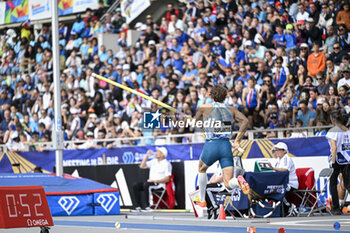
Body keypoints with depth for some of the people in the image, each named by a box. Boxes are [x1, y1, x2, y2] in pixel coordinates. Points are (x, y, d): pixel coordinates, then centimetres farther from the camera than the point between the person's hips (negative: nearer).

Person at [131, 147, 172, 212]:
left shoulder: (167, 164, -5)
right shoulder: (154, 161, 17)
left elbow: (167, 179, -12)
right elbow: (142, 166, 19)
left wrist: (155, 181, -20)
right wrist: (147, 156, 9)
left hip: (160, 184, -8)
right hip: (151, 182, 8)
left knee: (146, 184, -35)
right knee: (136, 186, -14)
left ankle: (147, 206, -33)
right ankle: (138, 206, -19)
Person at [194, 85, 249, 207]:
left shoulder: (204, 107, 4)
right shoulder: (231, 109, 13)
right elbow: (245, 120, -1)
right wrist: (237, 140, 0)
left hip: (211, 146, -2)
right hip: (226, 146, 2)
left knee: (202, 169, 31)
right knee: (229, 185, 1)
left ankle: (202, 201, 33)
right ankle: (239, 181, -34)